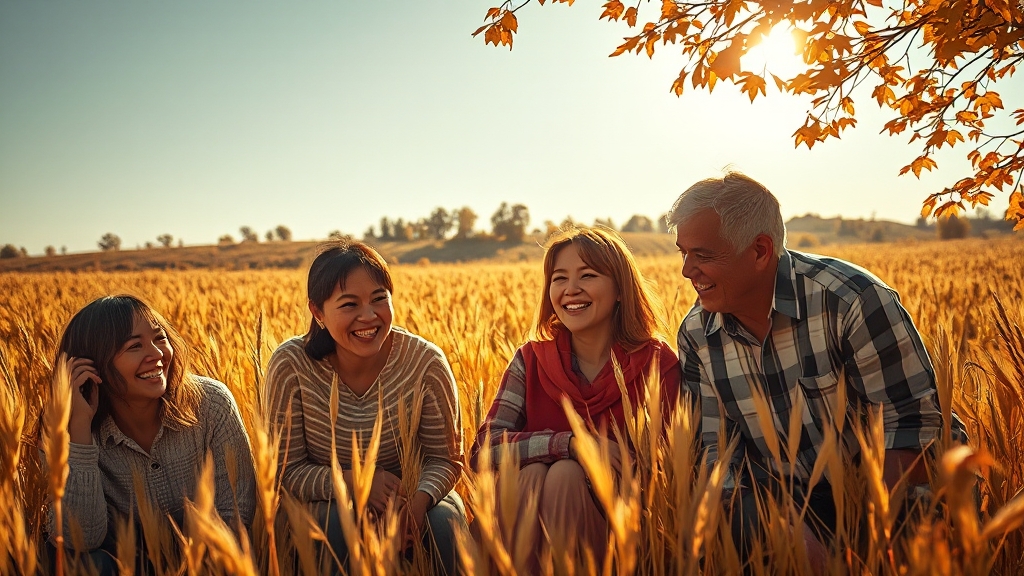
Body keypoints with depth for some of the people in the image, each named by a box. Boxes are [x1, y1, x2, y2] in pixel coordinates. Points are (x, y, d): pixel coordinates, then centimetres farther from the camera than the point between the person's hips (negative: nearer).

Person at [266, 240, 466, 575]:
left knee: (443, 520, -29)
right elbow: (286, 470, -11)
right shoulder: (291, 365, -18)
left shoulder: (426, 362, -16)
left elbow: (445, 458, -7)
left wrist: (420, 499, -30)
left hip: (409, 499, 1)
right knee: (338, 521, -33)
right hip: (328, 502, -1)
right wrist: (354, 480, -29)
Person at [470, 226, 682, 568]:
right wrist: (569, 443, -25)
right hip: (537, 527, 2)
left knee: (565, 473, -28)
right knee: (530, 471, -28)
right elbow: (483, 448, -11)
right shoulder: (531, 361, 0)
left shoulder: (657, 363, -6)